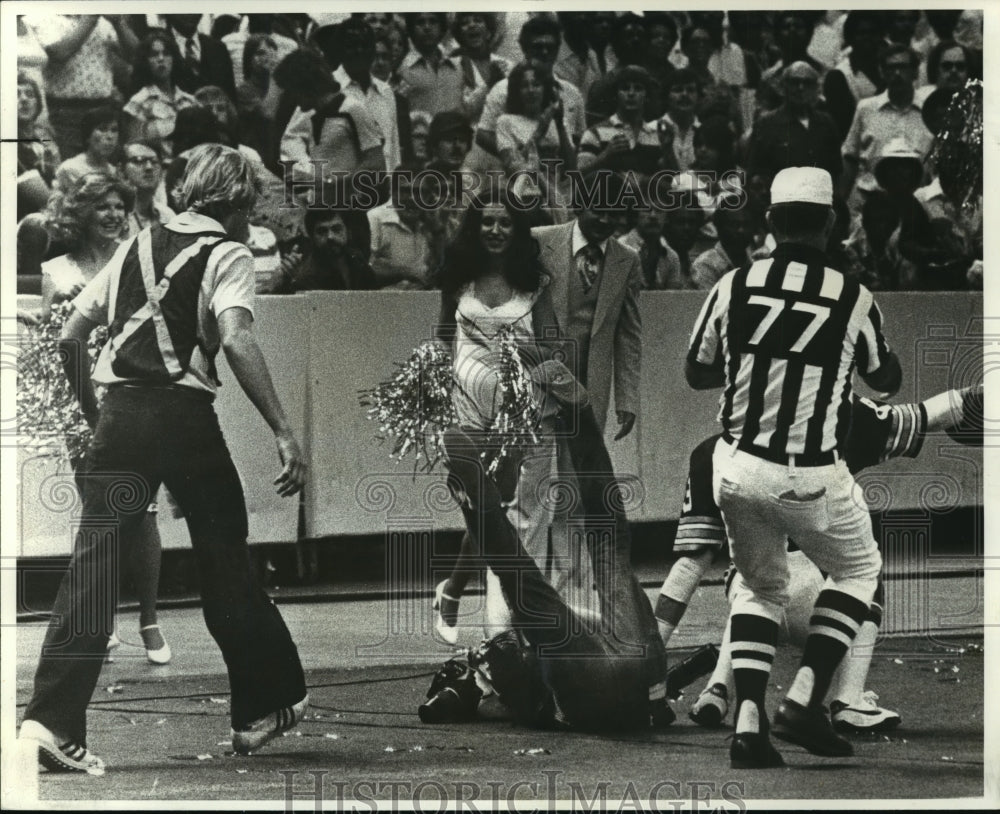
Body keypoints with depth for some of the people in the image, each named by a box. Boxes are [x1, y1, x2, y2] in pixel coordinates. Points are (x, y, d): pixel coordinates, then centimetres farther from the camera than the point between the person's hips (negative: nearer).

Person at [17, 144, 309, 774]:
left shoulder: (138, 246, 18)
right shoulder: (227, 255, 3)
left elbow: (70, 337, 17)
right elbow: (236, 340, -15)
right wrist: (284, 432, -19)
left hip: (119, 414, 4)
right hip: (186, 416, -4)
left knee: (93, 564, 0)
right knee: (225, 562, 11)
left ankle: (53, 718, -11)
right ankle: (265, 707, 24)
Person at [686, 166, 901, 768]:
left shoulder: (734, 286, -4)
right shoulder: (854, 299, -9)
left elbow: (696, 374, 8)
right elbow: (887, 381, 8)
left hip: (737, 467, 3)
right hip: (812, 480, -3)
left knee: (763, 584, 23)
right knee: (858, 569, 22)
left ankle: (748, 722, 7)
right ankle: (806, 701, 8)